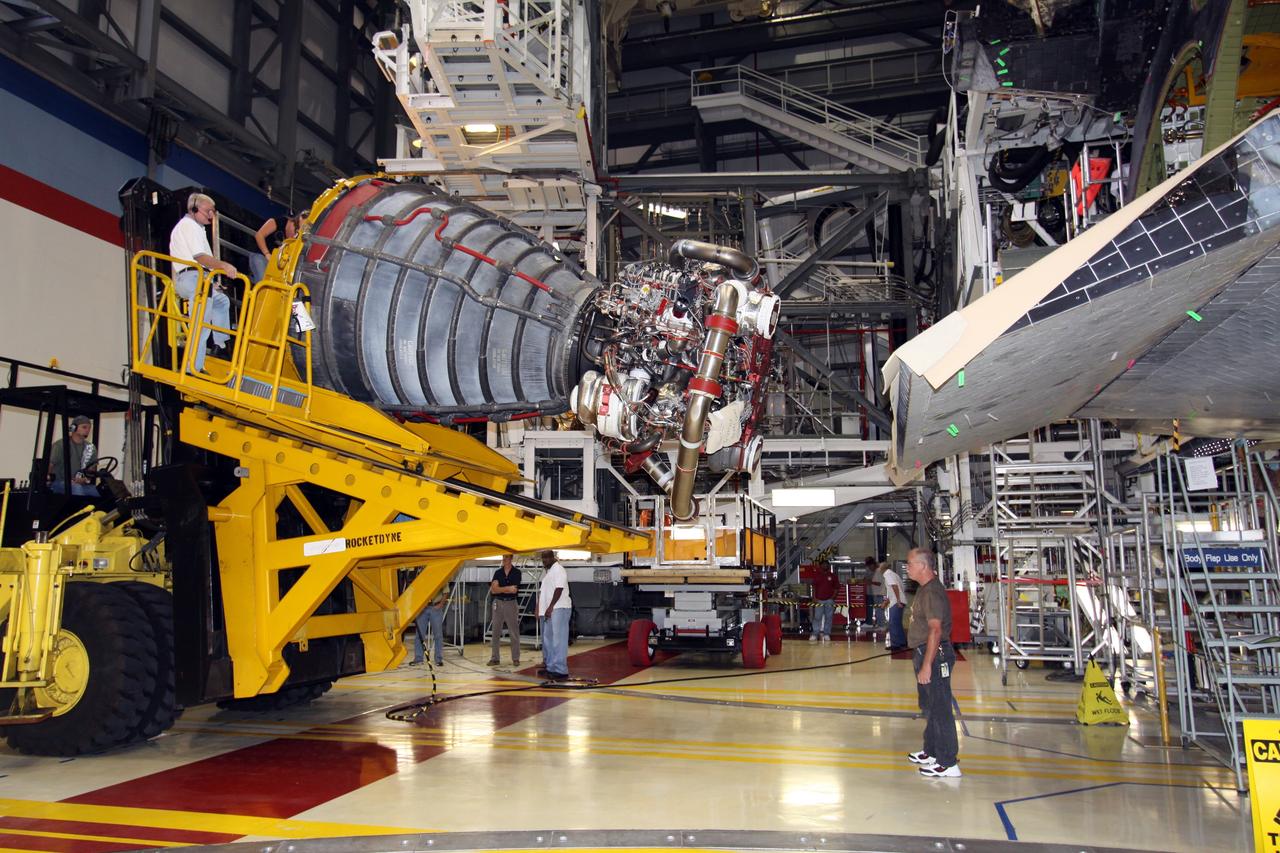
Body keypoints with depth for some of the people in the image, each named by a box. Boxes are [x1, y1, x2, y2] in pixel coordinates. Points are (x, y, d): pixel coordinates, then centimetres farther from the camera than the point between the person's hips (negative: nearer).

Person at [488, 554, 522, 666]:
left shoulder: (516, 572, -2)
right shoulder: (498, 572, 6)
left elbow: (514, 590, -11)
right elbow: (493, 590, -5)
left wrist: (499, 589, -8)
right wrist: (508, 588, -14)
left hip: (511, 603, -3)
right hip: (498, 603, 3)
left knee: (514, 633, -1)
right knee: (496, 632, 5)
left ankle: (516, 659, 5)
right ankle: (494, 658, 10)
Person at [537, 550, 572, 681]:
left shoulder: (558, 570, -9)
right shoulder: (548, 571, 20)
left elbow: (559, 589, -18)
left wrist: (550, 607, -21)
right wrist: (540, 607, 18)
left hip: (558, 609, -10)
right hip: (548, 610, 10)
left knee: (558, 640, -11)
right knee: (548, 640, 13)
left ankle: (560, 671, -12)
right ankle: (550, 667, 21)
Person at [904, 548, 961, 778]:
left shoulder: (932, 592, -19)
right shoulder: (924, 589, 14)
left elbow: (936, 630, -25)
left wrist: (927, 665, -26)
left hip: (935, 655, -11)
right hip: (925, 653, 11)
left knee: (939, 709, -5)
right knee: (929, 706, 20)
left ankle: (948, 764, 1)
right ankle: (931, 753, 33)